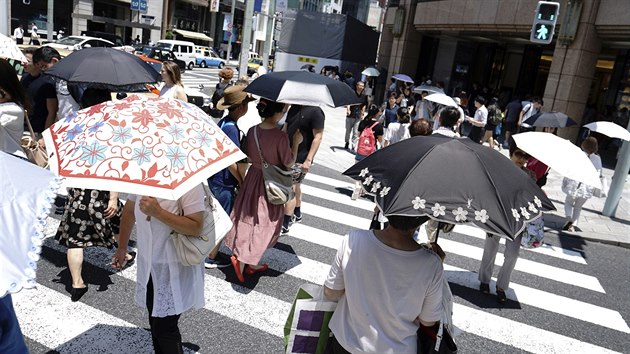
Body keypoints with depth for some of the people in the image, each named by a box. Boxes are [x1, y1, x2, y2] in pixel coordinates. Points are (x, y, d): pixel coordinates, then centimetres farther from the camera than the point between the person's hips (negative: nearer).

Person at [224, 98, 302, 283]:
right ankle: (241, 258, 3)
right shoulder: (280, 136, -24)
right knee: (264, 224, 10)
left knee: (251, 220, 18)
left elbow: (250, 158, 5)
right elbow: (289, 163, -12)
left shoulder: (252, 131, -6)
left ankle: (252, 263, 30)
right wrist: (296, 142, -3)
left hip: (254, 177, 6)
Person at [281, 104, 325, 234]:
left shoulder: (315, 112, -14)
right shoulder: (294, 107, 8)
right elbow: (285, 129, 16)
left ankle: (285, 225, 2)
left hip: (301, 159, -7)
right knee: (295, 186, 21)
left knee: (291, 190, -5)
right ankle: (297, 214, 38)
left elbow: (318, 137, -16)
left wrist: (308, 160, -20)